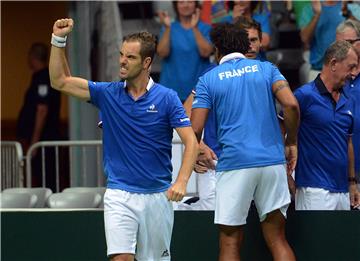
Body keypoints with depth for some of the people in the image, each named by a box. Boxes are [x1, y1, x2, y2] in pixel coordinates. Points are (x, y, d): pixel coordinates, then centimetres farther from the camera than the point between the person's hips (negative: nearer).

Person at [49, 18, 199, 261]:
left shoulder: (166, 98, -4)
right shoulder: (107, 94, 3)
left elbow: (191, 141, -9)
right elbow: (60, 81, 3)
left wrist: (181, 181, -24)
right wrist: (58, 40, -8)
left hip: (157, 195, 0)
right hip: (119, 194, 0)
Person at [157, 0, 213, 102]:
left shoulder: (205, 28, 5)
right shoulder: (168, 29, 8)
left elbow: (206, 53, -11)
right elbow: (162, 53, -7)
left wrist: (194, 28, -19)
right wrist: (167, 28, -16)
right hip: (173, 88, 1)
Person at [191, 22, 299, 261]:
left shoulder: (208, 79, 6)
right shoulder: (266, 69, 11)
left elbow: (195, 130, -1)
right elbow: (291, 105, -5)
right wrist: (291, 143, 8)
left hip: (234, 164, -2)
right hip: (273, 161, 2)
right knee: (277, 241, 7)